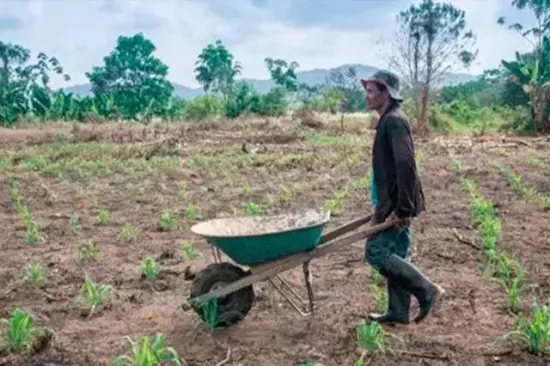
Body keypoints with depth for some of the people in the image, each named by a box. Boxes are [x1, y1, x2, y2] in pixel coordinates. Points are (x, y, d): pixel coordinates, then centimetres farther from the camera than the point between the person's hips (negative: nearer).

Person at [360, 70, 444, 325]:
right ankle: (398, 312, 22)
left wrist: (403, 208, -26)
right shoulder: (388, 121, 15)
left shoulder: (394, 121, -17)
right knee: (395, 254, 13)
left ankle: (427, 291, 2)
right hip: (394, 203, 10)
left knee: (375, 252, -6)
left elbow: (406, 166, -26)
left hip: (396, 203, -10)